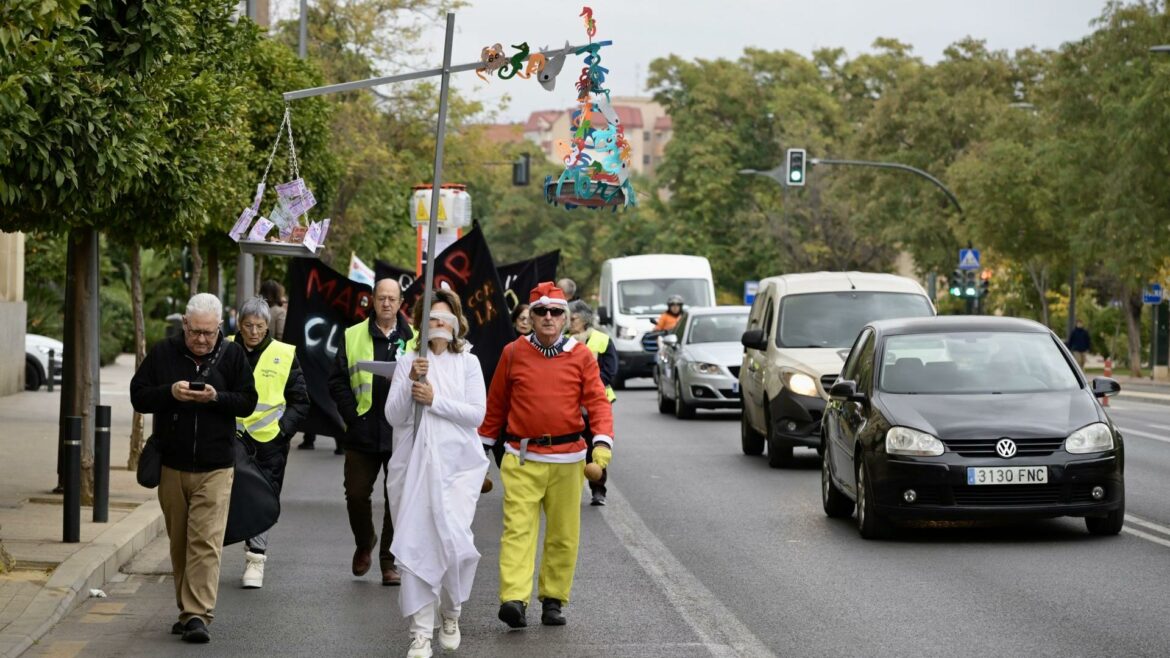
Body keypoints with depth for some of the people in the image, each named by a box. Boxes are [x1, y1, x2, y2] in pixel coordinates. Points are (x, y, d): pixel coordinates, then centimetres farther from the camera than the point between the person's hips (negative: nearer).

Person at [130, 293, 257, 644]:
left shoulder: (232, 355, 2)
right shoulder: (163, 353, 3)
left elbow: (248, 402, 1)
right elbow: (138, 396, 3)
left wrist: (216, 397, -17)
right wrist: (170, 392, -16)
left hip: (215, 468, -2)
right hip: (172, 466, 2)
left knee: (206, 542, -11)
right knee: (179, 542, 9)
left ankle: (198, 615, -15)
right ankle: (187, 610, 19)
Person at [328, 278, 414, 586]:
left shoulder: (414, 339, 4)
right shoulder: (353, 337, 6)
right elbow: (338, 381, 5)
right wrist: (352, 416, -5)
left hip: (401, 435, -1)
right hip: (363, 433, 1)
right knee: (356, 494, 4)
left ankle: (389, 562, 12)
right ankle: (364, 543, 31)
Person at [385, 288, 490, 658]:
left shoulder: (467, 363, 6)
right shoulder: (408, 363, 6)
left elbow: (477, 414, -4)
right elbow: (393, 416, 0)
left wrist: (435, 400, -12)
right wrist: (411, 384, -14)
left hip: (457, 464, -1)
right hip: (414, 464, 1)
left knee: (454, 540, -14)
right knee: (415, 546, -2)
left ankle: (451, 614, 13)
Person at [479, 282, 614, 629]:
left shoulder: (581, 356, 4)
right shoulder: (513, 353, 4)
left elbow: (597, 401, -2)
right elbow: (496, 405, 11)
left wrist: (602, 442, -17)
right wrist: (483, 445, 14)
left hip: (567, 459, 1)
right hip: (521, 459, -1)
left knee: (564, 534, 6)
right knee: (518, 528, -13)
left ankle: (553, 599, 17)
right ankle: (514, 599, -22)